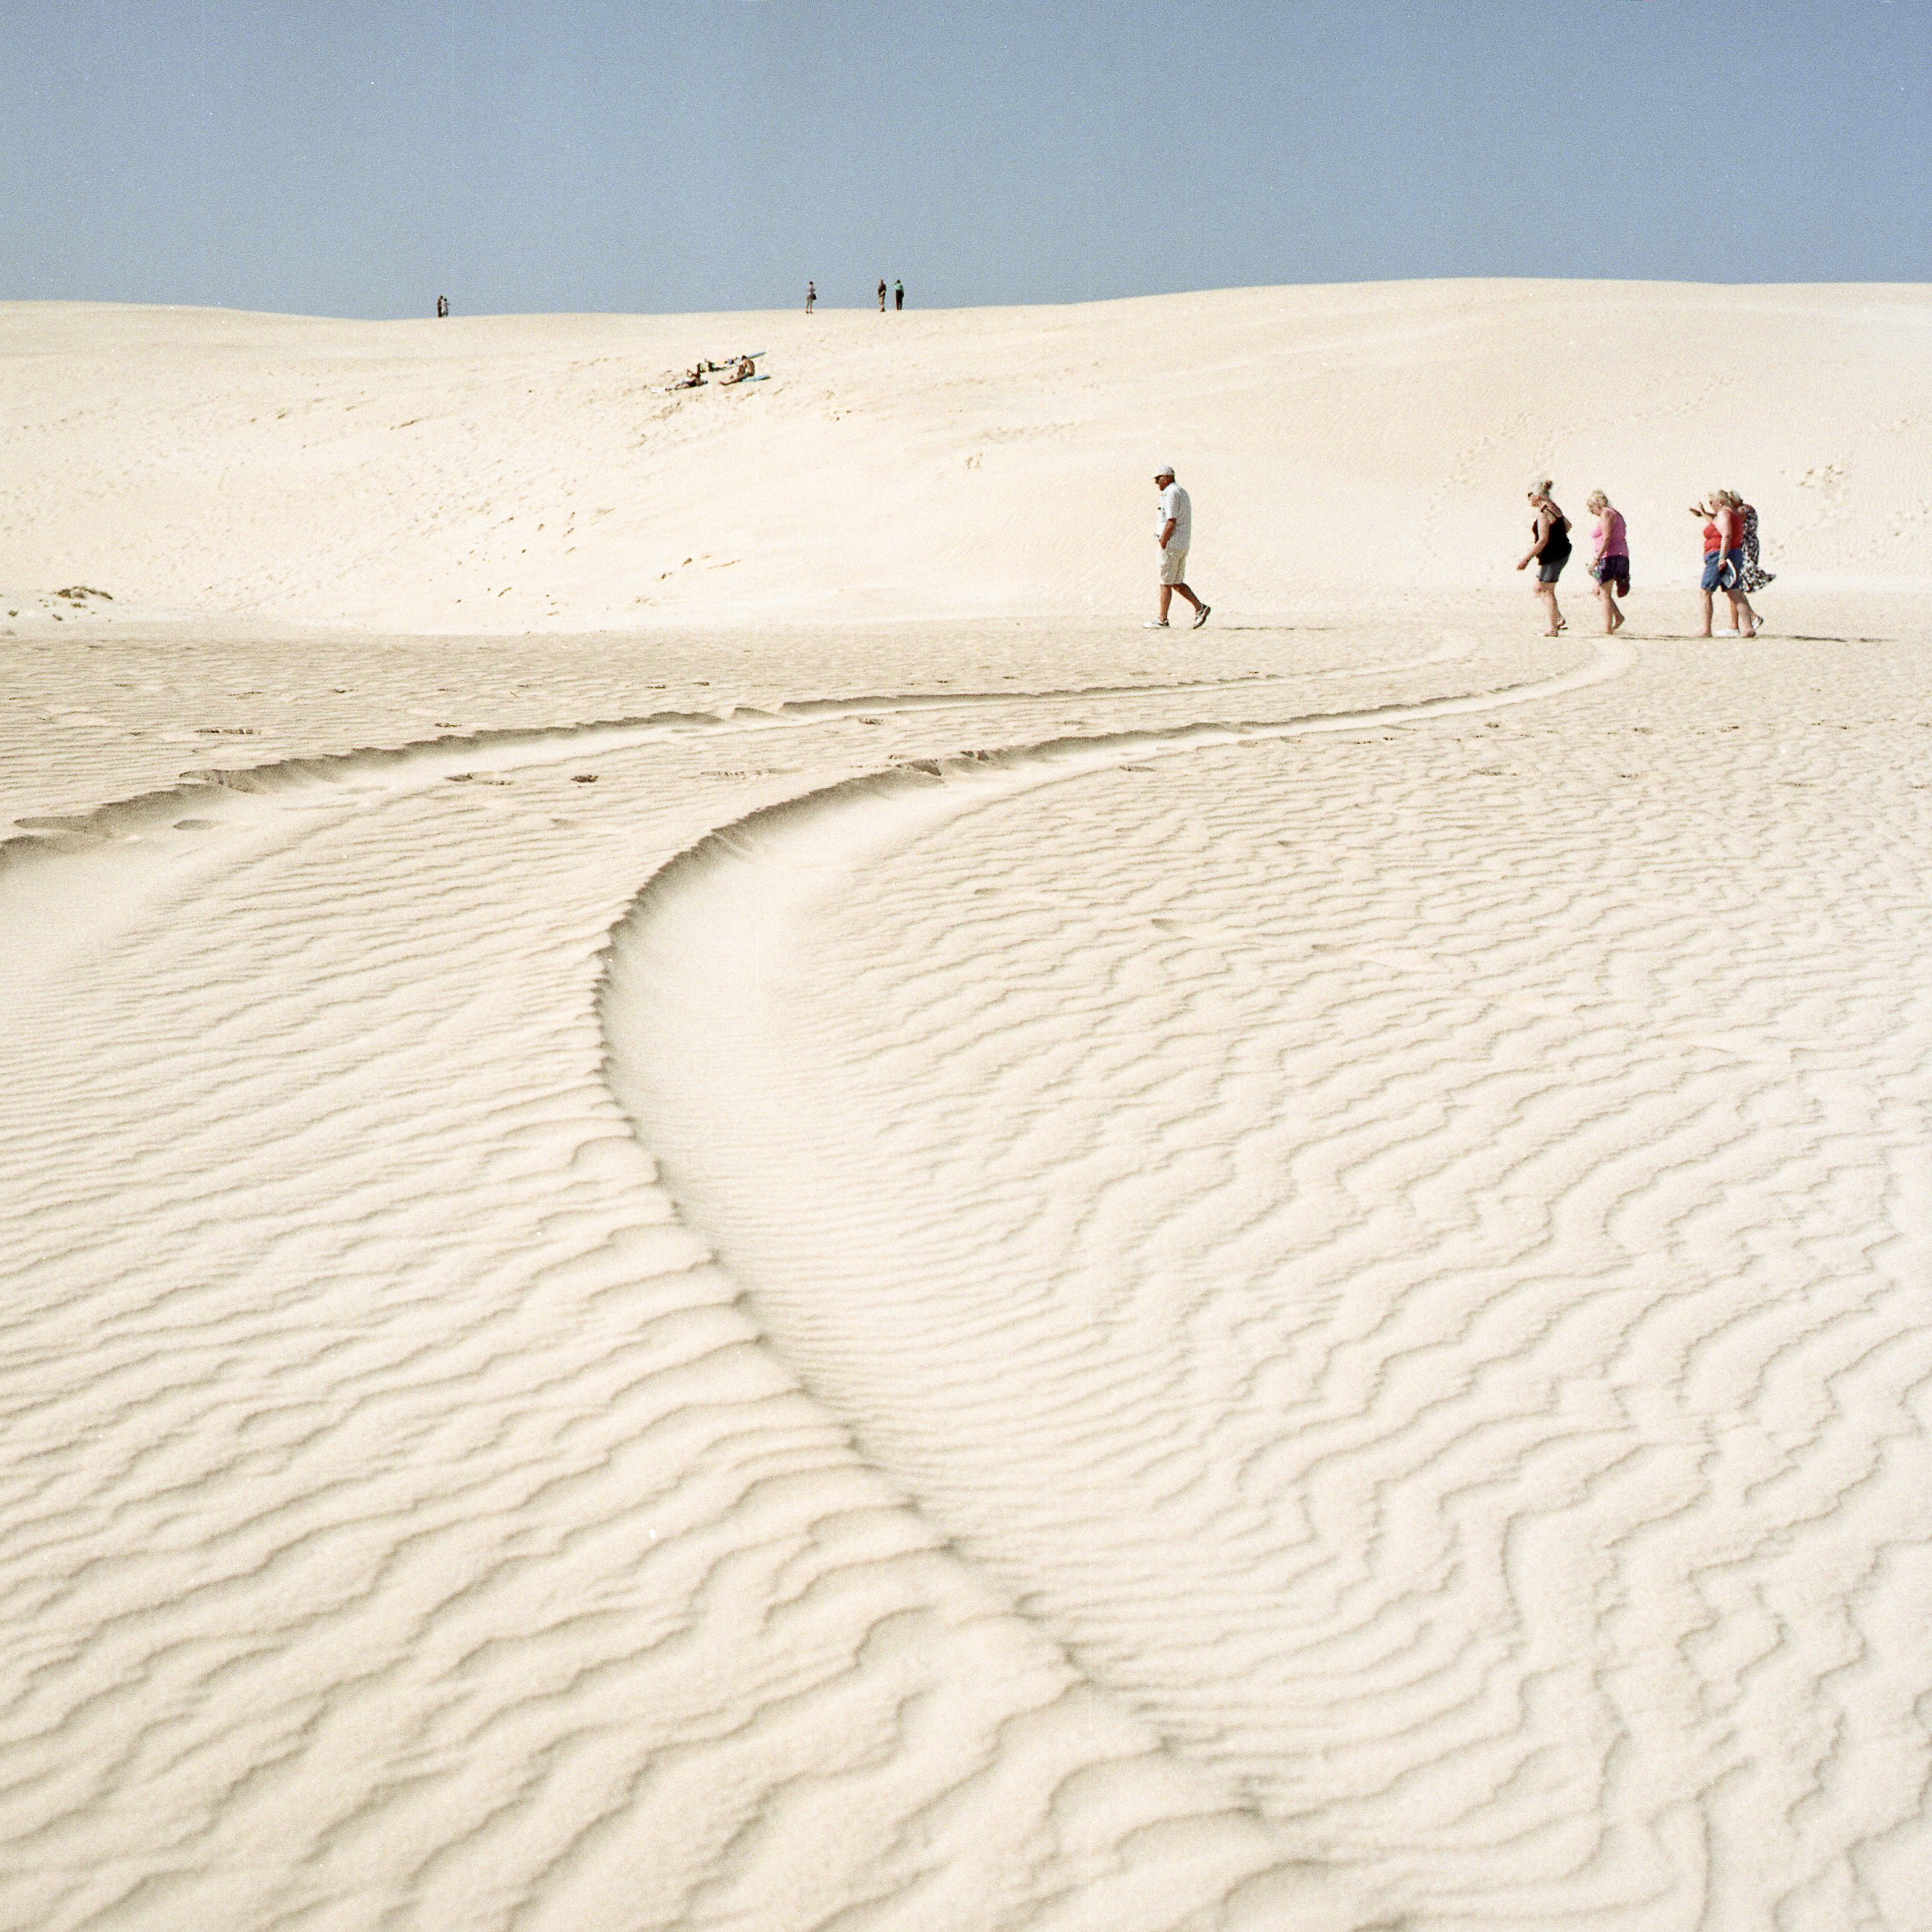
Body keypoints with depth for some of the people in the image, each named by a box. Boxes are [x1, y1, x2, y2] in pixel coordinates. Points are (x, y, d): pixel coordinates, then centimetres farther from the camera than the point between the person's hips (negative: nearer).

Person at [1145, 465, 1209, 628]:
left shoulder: (1171, 494, -15)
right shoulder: (1181, 492, 16)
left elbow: (1171, 523, -21)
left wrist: (1162, 544, -16)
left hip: (1171, 545, -10)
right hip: (1183, 544, 10)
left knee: (1165, 583, -2)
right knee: (1177, 583, 14)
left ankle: (1162, 620, 3)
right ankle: (1199, 607, 5)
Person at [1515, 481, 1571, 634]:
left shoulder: (1543, 513, -19)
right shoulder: (1553, 508, 11)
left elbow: (1543, 540, -23)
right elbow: (1567, 525, 24)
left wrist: (1527, 558, -20)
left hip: (1552, 556, -10)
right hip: (1562, 552, 10)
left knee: (1546, 591, -1)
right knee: (1539, 588, 16)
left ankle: (1552, 629, 3)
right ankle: (1560, 619, 14)